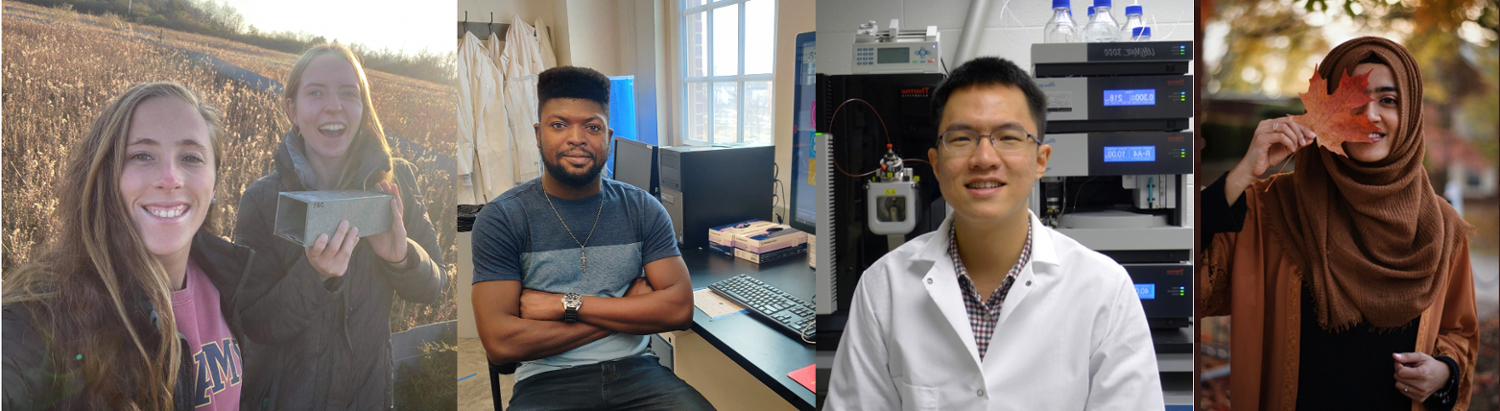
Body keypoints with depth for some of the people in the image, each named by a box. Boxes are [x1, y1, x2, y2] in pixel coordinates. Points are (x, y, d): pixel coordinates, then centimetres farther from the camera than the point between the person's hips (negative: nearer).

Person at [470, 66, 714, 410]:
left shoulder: (642, 209, 8)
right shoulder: (501, 218, -1)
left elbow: (680, 308, -3)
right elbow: (500, 343, -11)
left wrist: (567, 304, -11)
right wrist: (628, 310, -6)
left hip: (634, 369, 2)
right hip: (548, 381, -1)